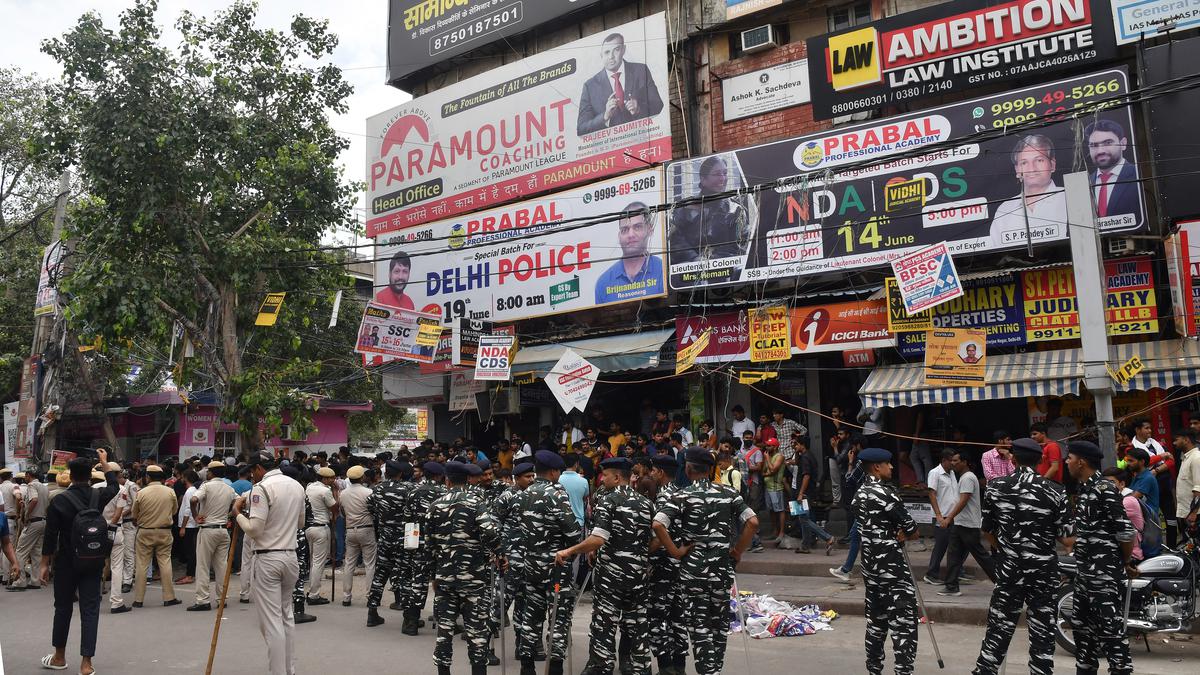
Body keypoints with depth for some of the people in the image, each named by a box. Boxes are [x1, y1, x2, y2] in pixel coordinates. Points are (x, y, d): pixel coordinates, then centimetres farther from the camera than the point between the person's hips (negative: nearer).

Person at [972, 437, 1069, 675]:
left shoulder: (995, 487, -3)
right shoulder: (1055, 491, -8)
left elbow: (987, 530, 5)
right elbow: (1064, 536, -4)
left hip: (1008, 567, 1)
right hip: (1043, 569, -1)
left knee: (999, 628, 9)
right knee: (1042, 633, 9)